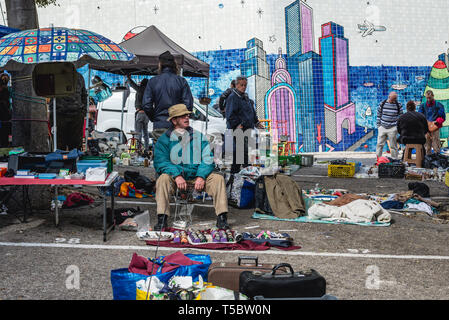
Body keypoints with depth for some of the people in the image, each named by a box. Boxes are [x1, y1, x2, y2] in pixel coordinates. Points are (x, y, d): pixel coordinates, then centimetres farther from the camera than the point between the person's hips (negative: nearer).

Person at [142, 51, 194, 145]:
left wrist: (154, 118, 12)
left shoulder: (153, 81, 1)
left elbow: (146, 105, -3)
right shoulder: (181, 81, -1)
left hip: (159, 126, 0)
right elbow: (188, 105, -6)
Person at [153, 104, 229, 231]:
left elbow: (208, 160, 4)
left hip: (197, 177, 2)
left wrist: (201, 176, -15)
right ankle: (162, 219, -35)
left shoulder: (198, 136, 13)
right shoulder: (164, 139, 5)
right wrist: (177, 176, -23)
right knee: (163, 178, -32)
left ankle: (222, 218, -23)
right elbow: (160, 162, -7)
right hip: (175, 176, -2)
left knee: (218, 178, -20)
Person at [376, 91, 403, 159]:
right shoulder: (382, 104, 1)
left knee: (393, 146, 3)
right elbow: (379, 114, 10)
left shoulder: (398, 105, -2)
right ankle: (378, 158, 13)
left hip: (392, 128, -2)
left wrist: (398, 127, -1)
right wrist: (378, 125, 7)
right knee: (379, 144, 3)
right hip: (382, 127, 2)